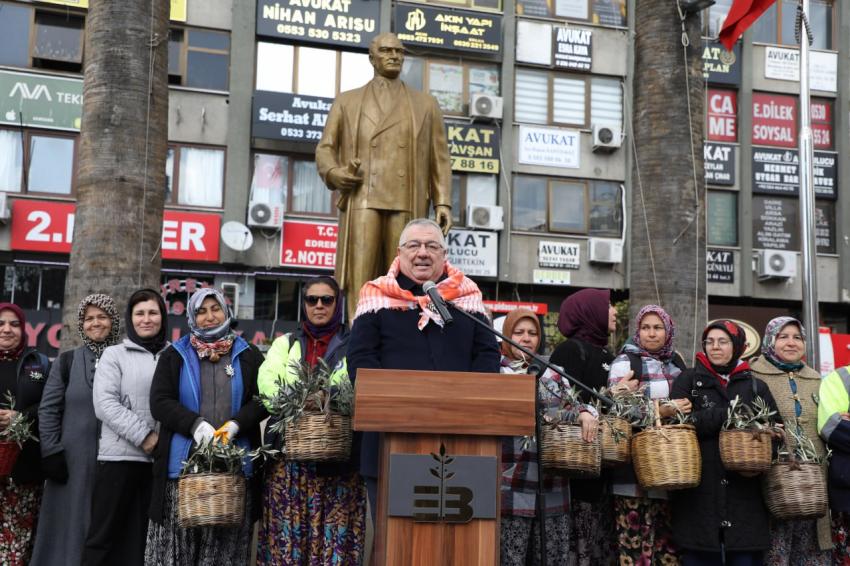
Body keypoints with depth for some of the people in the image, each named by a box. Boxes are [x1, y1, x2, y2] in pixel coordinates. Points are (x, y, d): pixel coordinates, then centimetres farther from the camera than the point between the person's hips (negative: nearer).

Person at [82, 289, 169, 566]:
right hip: (119, 456, -1)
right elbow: (105, 405, -4)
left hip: (161, 459, 2)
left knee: (144, 537, 7)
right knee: (103, 534, 1)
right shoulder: (114, 354, 7)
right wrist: (144, 436, -12)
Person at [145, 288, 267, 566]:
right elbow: (159, 402, 2)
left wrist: (237, 424, -13)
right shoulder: (174, 355, 11)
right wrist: (195, 423, -14)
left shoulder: (249, 356, 11)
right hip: (184, 463, 0)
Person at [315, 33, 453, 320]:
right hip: (363, 200, 0)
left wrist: (443, 202, 0)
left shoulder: (425, 104, 18)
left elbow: (439, 157, 12)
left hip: (406, 203, 0)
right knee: (360, 279, -8)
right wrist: (334, 173, -8)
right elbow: (325, 148, 15)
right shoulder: (347, 101, 17)